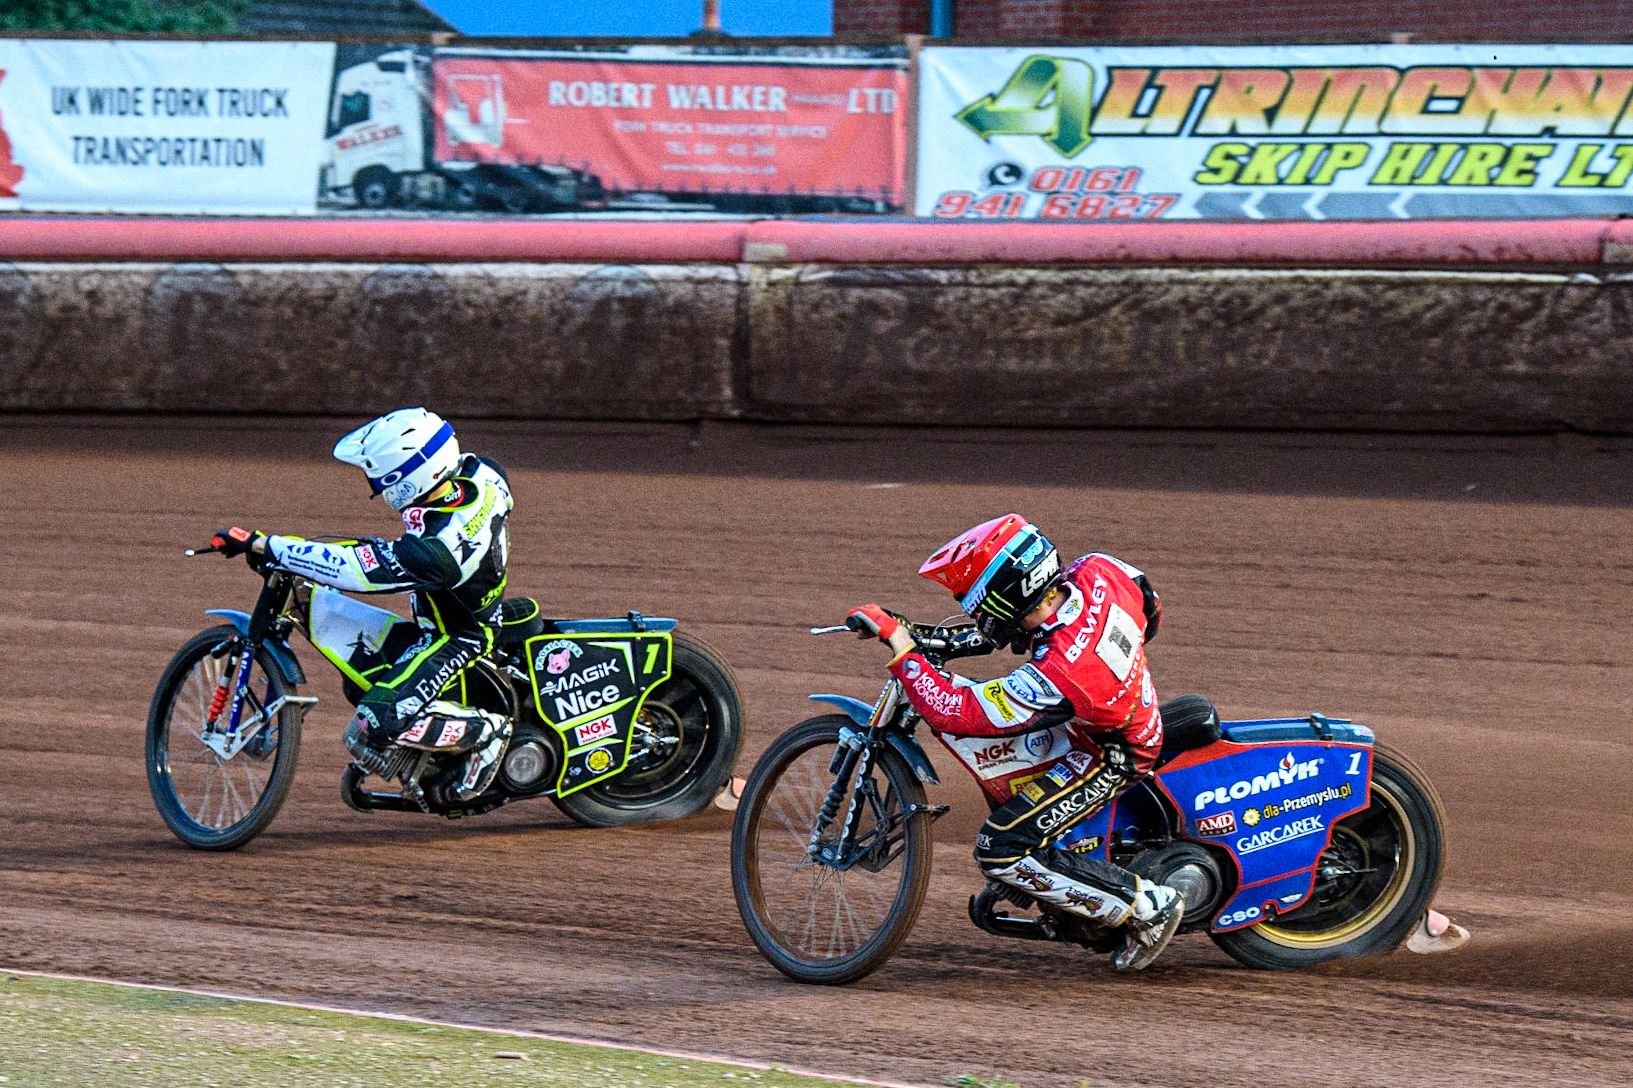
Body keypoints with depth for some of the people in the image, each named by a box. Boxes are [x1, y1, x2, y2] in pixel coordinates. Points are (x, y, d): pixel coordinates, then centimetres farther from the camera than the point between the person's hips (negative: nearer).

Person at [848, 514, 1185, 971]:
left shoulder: (1056, 672, -39)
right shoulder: (1098, 571, -20)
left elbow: (956, 712, -35)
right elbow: (1149, 608, 4)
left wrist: (901, 647, -32)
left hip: (1111, 758, -9)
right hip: (1137, 708, 9)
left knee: (1001, 851, -13)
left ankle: (1148, 907, -4)